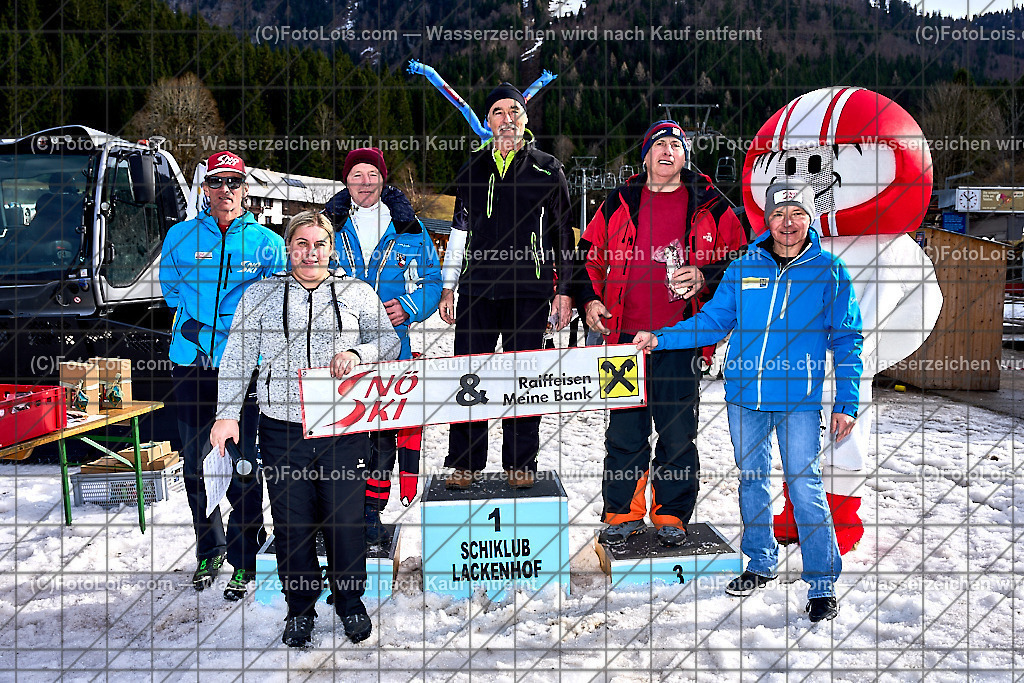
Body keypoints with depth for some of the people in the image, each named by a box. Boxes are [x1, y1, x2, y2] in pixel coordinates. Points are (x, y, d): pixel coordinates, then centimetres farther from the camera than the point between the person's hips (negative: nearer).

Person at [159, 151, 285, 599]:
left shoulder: (267, 242, 3)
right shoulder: (180, 237, 8)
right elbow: (171, 289, 17)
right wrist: (192, 320, 1)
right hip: (191, 362, 3)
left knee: (243, 461, -3)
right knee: (195, 458, 10)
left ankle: (245, 561, 9)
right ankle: (209, 552, 26)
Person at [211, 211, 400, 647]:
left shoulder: (356, 292, 10)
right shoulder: (260, 295, 10)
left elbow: (390, 341, 10)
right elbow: (237, 357, 8)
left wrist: (357, 353, -11)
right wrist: (226, 414, 0)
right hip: (282, 431, 0)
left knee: (346, 520, 3)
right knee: (291, 524, 5)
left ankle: (350, 602, 25)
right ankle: (299, 609, 24)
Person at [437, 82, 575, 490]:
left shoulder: (547, 170, 7)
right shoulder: (473, 169, 14)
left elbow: (563, 235, 8)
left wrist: (564, 291, 2)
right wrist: (448, 287, 14)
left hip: (530, 291, -2)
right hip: (477, 289, 2)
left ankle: (520, 463, 14)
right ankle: (466, 463, 12)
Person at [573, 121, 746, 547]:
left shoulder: (710, 205, 6)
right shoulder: (619, 204, 11)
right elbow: (589, 254, 18)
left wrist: (704, 277, -11)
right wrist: (589, 298, 4)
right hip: (626, 336, 1)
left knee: (677, 432, 4)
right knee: (624, 431, 6)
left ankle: (672, 516, 19)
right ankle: (622, 514, 19)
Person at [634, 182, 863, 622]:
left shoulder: (829, 271, 0)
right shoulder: (743, 268, 5)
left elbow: (846, 340, 2)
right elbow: (713, 321, 10)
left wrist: (846, 404, -3)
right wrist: (660, 338, 1)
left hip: (799, 400, -3)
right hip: (744, 394, 3)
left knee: (805, 486, -3)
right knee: (751, 479, 13)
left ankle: (822, 584, 12)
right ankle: (761, 564, 32)